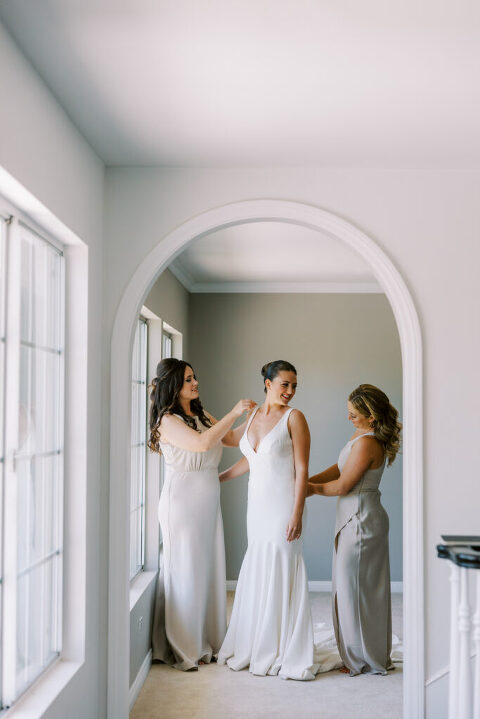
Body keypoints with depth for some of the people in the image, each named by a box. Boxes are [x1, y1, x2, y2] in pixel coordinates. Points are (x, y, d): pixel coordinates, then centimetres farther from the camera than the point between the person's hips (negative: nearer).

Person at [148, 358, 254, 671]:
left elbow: (232, 438, 17)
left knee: (209, 569, 10)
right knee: (185, 571, -2)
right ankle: (182, 648, 10)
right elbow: (202, 443, -24)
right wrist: (234, 413, -20)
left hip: (208, 504, 8)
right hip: (182, 502, -7)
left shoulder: (202, 416, 13)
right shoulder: (167, 420, -11)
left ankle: (207, 642, 21)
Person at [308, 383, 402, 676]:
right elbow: (337, 469, 13)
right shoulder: (360, 436, 10)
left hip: (360, 521, -10)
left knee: (355, 589, 1)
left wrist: (312, 488, -4)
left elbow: (342, 486, -18)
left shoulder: (366, 443, -22)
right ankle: (377, 656, 27)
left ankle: (365, 661, 13)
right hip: (363, 519, 10)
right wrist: (306, 480, 4)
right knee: (369, 590, 16)